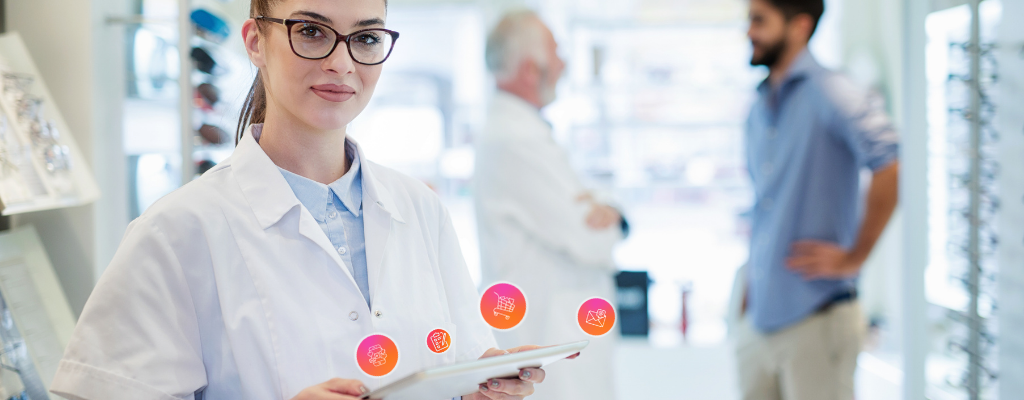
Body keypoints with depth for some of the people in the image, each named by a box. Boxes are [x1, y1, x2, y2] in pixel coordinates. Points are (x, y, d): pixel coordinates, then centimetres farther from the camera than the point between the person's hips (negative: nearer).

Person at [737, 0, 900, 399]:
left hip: (816, 318, -8)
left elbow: (891, 168, -23)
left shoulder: (831, 94, -11)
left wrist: (854, 257, -18)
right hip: (760, 317, 8)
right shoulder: (760, 109, 15)